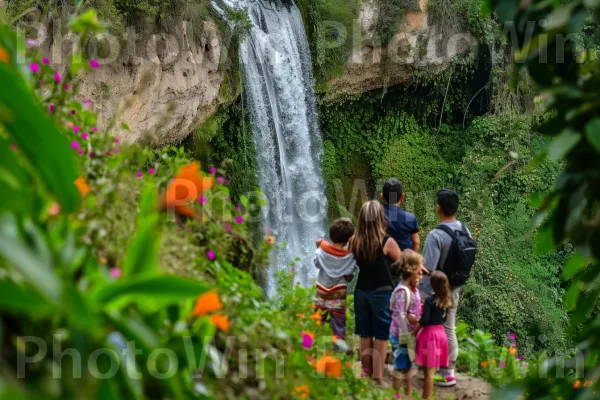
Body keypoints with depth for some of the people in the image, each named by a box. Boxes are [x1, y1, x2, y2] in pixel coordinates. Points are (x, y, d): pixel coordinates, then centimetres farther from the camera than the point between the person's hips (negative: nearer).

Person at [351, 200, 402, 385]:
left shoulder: (354, 241, -5)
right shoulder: (387, 242, -14)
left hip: (361, 292, 4)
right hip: (382, 294, -4)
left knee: (365, 337, 14)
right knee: (381, 338, 5)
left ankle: (367, 377, 22)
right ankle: (378, 379, 5)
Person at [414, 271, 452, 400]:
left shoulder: (430, 300, -17)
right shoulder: (445, 300, 5)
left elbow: (423, 320, -20)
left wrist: (414, 332, -8)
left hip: (430, 334, -7)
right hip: (440, 332, 7)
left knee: (428, 371, -3)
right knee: (430, 371, 16)